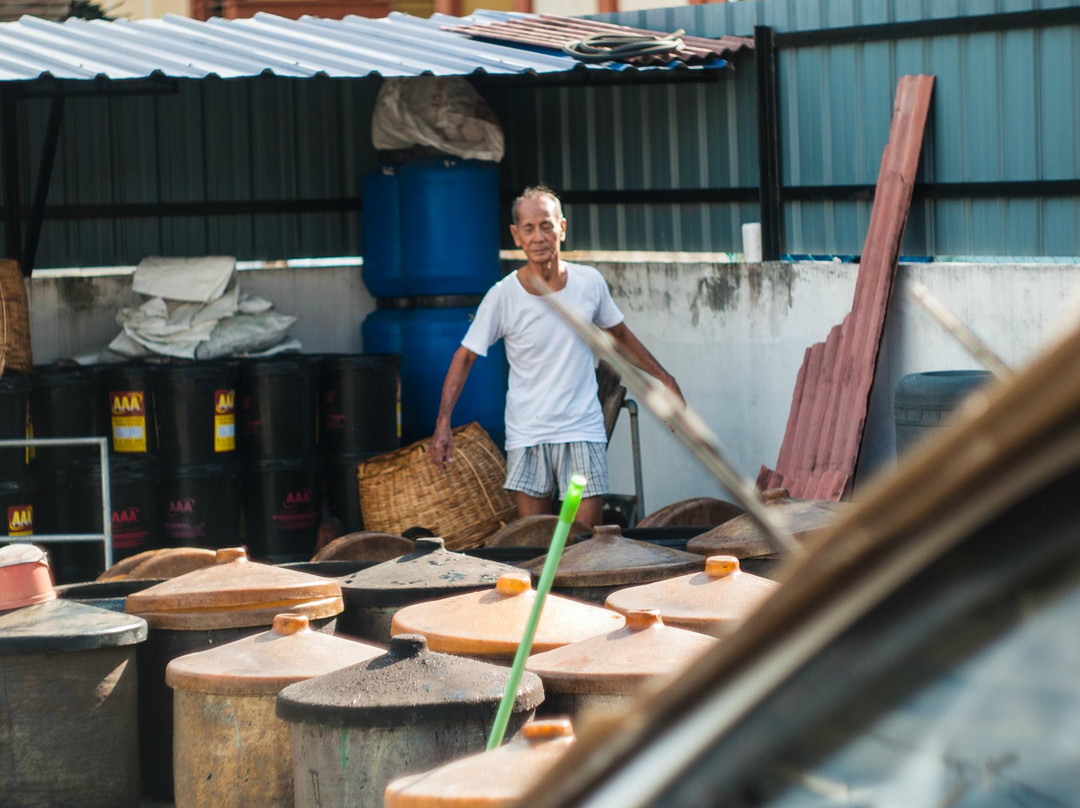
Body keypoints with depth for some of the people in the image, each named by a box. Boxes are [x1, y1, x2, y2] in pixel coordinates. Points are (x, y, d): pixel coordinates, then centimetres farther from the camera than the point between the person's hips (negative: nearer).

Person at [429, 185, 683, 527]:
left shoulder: (589, 283, -2)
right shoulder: (503, 296, -8)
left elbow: (620, 335, 16)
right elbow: (465, 357, -1)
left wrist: (663, 377, 19)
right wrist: (443, 422, -10)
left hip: (583, 430, 1)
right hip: (527, 433, -1)